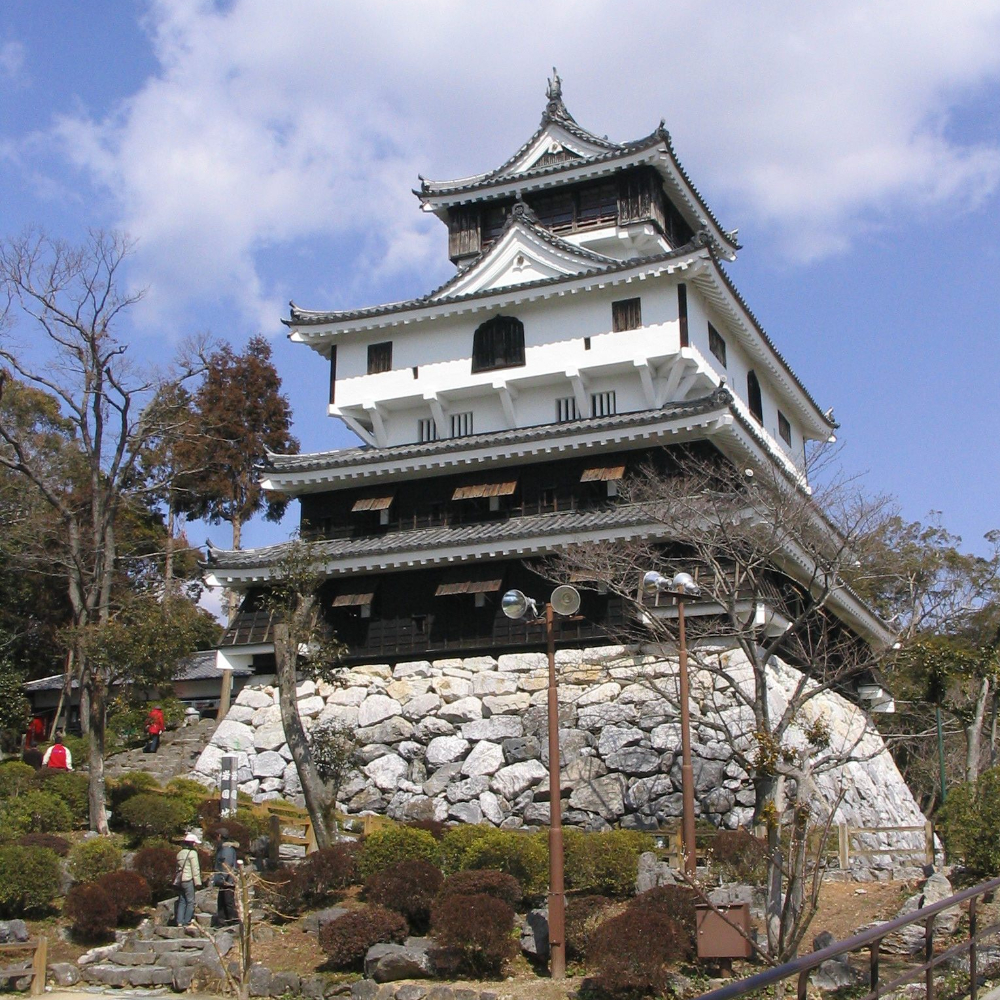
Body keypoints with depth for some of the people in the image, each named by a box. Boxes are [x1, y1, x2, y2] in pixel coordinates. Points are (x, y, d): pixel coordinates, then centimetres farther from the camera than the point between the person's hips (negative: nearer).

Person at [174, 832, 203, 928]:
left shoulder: (180, 853, 15)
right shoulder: (192, 853, -8)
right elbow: (195, 869, -11)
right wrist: (198, 882, -9)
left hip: (179, 879, 7)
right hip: (188, 880, -7)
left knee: (181, 901, 11)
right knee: (190, 901, -2)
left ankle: (179, 921, 7)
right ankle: (187, 922, -4)